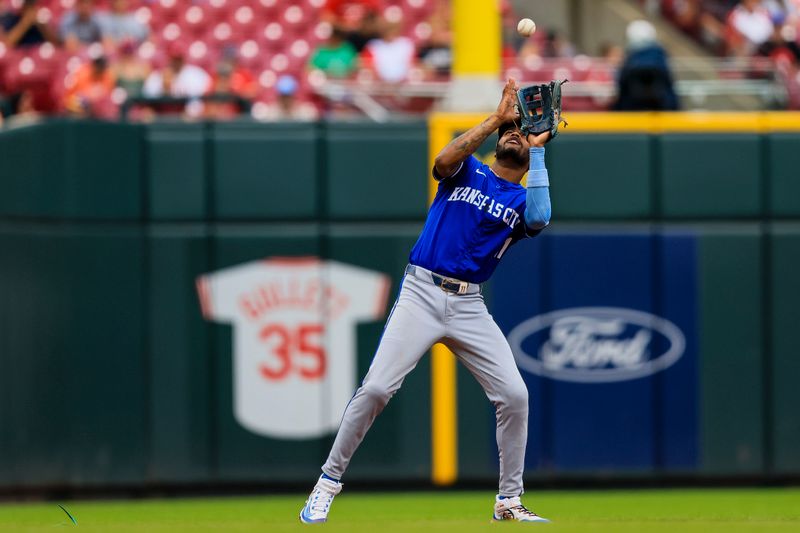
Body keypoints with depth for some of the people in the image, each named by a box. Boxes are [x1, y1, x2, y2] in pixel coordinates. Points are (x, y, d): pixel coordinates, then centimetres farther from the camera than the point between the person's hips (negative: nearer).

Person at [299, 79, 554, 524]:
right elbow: (445, 159, -15)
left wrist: (538, 151, -7)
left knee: (514, 395, -8)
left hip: (470, 307, 3)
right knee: (376, 388, -13)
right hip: (422, 294, -3)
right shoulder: (467, 171, 10)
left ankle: (509, 501, 5)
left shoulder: (524, 200, 12)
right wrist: (497, 117, -14)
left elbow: (539, 221, -13)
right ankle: (329, 483, -2)